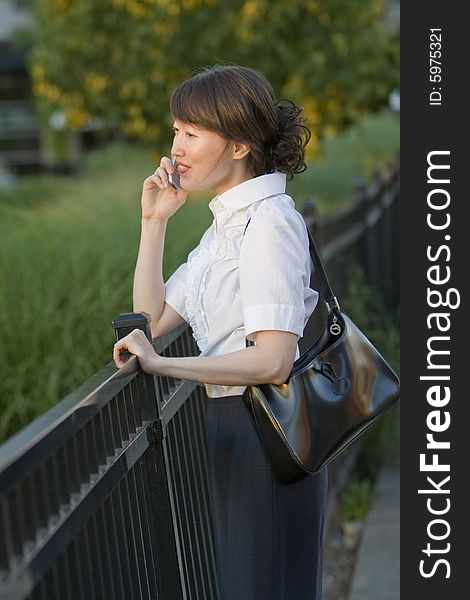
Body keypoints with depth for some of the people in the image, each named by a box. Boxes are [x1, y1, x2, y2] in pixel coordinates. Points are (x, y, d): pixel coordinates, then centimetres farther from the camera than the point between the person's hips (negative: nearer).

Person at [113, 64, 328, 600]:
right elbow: (152, 320, 10)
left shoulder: (270, 223, -18)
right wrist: (153, 223, 4)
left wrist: (161, 365, -26)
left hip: (264, 431, -10)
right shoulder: (228, 223, 13)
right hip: (233, 427, 10)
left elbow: (272, 361, -27)